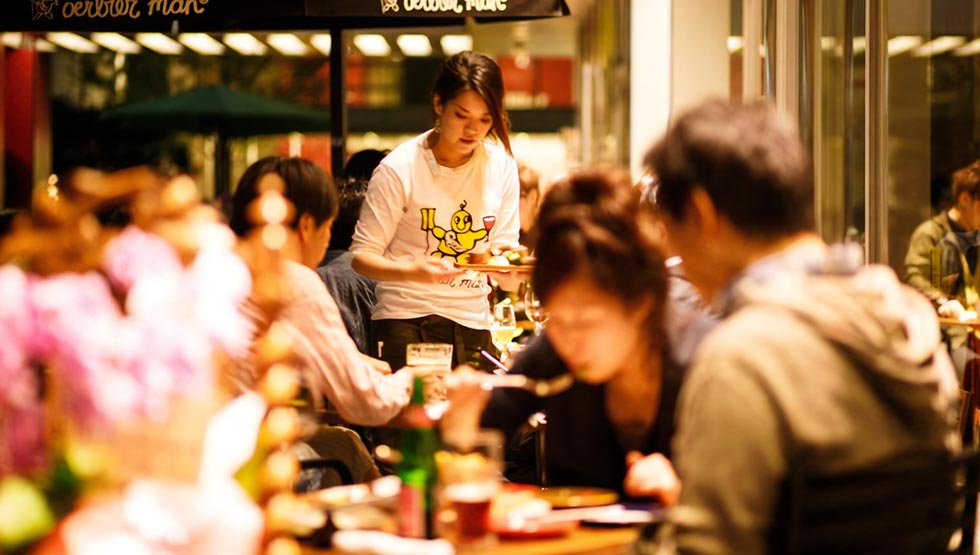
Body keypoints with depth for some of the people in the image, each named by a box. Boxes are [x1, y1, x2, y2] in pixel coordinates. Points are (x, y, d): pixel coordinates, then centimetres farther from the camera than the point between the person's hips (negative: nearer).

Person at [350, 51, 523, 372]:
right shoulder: (399, 168, -9)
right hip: (406, 323, -4)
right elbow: (362, 256, -9)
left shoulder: (502, 167, 3)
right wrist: (412, 271, -28)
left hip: (473, 324, 4)